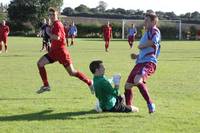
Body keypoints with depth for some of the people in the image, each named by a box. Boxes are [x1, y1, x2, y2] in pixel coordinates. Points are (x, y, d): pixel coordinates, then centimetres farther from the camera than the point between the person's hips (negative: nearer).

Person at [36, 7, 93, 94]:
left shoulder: (57, 24, -13)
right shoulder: (54, 24, 14)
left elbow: (57, 37, -26)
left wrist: (48, 33, -12)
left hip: (61, 51, -9)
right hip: (54, 51, 9)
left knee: (72, 72, -5)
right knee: (40, 63, -2)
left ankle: (90, 83, 8)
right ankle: (46, 86, 3)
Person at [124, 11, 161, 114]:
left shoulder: (154, 30, -1)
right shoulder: (147, 33, 28)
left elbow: (152, 42, -21)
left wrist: (141, 46, -2)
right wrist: (137, 56, 16)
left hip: (149, 62, -10)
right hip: (140, 62, 10)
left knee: (137, 80, -34)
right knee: (127, 85, 8)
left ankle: (150, 104, -24)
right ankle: (128, 107, 22)